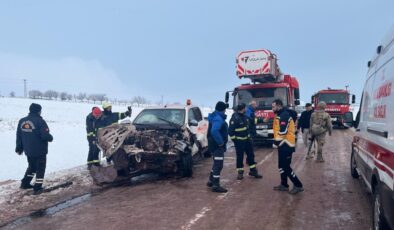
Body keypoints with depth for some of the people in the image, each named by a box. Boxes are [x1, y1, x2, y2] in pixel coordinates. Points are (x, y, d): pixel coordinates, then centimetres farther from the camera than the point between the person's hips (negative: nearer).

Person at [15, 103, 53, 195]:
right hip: (40, 151, -7)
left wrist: (19, 148, 18)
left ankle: (25, 184, 33)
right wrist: (51, 138, 0)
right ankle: (37, 188, 7)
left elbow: (19, 136, 9)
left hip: (28, 150, 7)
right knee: (40, 168, 6)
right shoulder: (40, 121, -19)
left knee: (32, 166, 26)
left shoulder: (22, 121, 3)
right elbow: (45, 135, -23)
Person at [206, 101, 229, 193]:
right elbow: (214, 131, -38)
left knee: (217, 164, 21)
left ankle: (211, 181, 32)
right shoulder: (218, 118, -21)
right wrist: (220, 142, -28)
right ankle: (216, 186, 0)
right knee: (218, 165, -5)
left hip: (216, 144, 11)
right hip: (218, 145, -11)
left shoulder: (217, 117, 12)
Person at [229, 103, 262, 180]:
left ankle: (253, 170, 23)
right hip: (239, 141, -7)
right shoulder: (235, 118, -20)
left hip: (247, 139, 8)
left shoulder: (245, 116, 4)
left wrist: (249, 135, 17)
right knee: (240, 157, 2)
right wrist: (234, 139, -16)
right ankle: (240, 172, 15)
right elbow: (231, 131, -19)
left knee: (251, 155, 12)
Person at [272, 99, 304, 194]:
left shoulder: (284, 115, -17)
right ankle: (284, 185, 24)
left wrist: (275, 143, -18)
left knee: (285, 167, -7)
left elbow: (282, 132, -23)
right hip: (284, 144, 11)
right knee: (282, 166, 15)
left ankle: (298, 185, 1)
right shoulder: (280, 115, 16)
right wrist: (277, 143, 20)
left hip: (286, 145, -11)